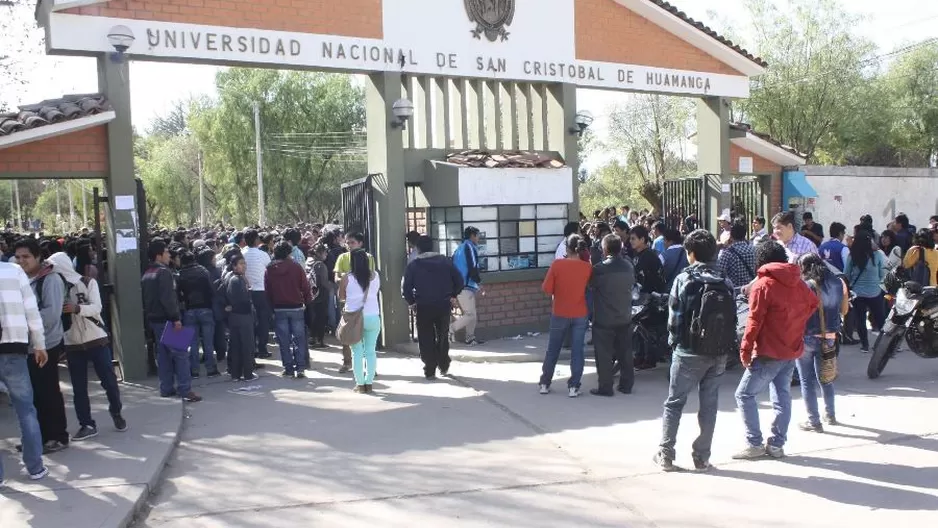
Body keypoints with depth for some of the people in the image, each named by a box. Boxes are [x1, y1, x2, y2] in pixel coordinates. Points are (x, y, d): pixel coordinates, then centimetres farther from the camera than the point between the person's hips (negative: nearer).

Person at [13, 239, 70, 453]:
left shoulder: (50, 279, -11)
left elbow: (52, 313, -19)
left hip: (46, 345, -7)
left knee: (49, 393, 0)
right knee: (33, 394, 14)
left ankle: (58, 437, 10)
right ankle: (40, 435, 25)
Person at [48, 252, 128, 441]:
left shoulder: (88, 282, -4)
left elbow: (96, 307, -14)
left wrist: (77, 308, -31)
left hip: (97, 340, -3)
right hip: (72, 345, 3)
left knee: (109, 380, 2)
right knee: (78, 388, 3)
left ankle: (116, 412, 24)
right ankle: (87, 425, 11)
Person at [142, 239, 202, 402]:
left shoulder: (146, 275, 15)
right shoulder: (163, 272, -15)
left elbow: (145, 299, 20)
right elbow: (168, 298, -23)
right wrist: (176, 318, -22)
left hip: (153, 319, 10)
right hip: (166, 319, -10)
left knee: (163, 354, 14)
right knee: (180, 353, -8)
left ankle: (166, 388, 17)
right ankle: (185, 389, -12)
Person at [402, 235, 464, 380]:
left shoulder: (413, 265, -2)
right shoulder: (445, 261, 4)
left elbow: (406, 288, -9)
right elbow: (459, 280, 0)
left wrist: (411, 303, 4)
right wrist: (453, 296, 11)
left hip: (423, 307, -2)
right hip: (444, 305, 2)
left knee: (426, 340, 6)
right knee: (443, 337, 18)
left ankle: (429, 371, 6)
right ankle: (444, 367, 23)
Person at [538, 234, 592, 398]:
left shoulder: (557, 264, -12)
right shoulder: (587, 267, -7)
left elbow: (546, 289, -10)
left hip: (560, 313, 0)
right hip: (580, 315, 1)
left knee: (552, 350, 13)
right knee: (577, 351, 7)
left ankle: (544, 383, 20)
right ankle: (573, 386, 7)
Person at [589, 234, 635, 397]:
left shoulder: (600, 269, -18)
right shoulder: (629, 267, -1)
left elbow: (590, 285, -5)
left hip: (604, 319, -5)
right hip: (625, 317, 5)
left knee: (604, 355, 3)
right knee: (625, 352, 14)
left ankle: (605, 387, 6)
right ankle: (626, 385, 22)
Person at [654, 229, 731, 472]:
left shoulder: (684, 279, -8)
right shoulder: (725, 283, 2)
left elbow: (674, 316, -8)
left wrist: (673, 340, 7)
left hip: (689, 351, -3)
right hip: (718, 352, 3)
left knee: (674, 402, 8)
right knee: (709, 404, 10)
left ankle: (666, 454, 11)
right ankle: (702, 457, 15)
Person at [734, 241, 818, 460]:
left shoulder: (763, 284, -13)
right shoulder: (799, 283, 8)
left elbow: (755, 321, -16)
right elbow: (813, 303, 20)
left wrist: (745, 349, -11)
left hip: (769, 353, -7)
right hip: (792, 350, 7)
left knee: (744, 394, 0)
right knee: (782, 397, 12)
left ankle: (755, 444, -1)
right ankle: (777, 444, 15)